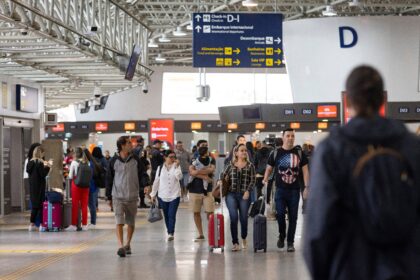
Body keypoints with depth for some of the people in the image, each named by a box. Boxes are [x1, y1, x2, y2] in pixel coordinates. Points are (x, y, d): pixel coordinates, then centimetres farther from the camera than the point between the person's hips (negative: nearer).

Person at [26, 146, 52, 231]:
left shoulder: (30, 162, 7)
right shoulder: (39, 162, -14)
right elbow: (43, 175, -16)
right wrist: (48, 166, -10)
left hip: (32, 187, 7)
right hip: (39, 187, -7)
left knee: (34, 206, 13)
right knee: (40, 205, -2)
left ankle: (32, 224, 14)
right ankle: (41, 224, -2)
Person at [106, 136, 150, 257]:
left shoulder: (135, 160, 3)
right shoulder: (114, 161, 0)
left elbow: (143, 174, 5)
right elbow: (109, 179, 6)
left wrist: (145, 184, -16)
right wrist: (109, 196, 6)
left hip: (132, 197, 2)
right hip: (118, 196, -2)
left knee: (131, 222, 11)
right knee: (119, 222, -13)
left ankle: (128, 244, 27)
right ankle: (121, 246, -19)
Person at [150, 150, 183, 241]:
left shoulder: (176, 166, 0)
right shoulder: (160, 168, 5)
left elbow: (179, 177, -15)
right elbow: (156, 181, 10)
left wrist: (177, 166, -20)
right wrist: (153, 194, 11)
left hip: (174, 195, -2)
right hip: (163, 195, 2)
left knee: (172, 215, -10)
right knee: (166, 215, 9)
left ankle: (171, 233, -10)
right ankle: (169, 232, 21)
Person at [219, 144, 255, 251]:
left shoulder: (250, 166, 5)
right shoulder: (230, 166, 9)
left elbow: (252, 180, 1)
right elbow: (222, 175, 17)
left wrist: (248, 191, -11)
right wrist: (220, 181, -5)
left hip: (244, 195, 0)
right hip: (231, 194, 0)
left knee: (243, 218, 2)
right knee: (233, 217, -12)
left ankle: (244, 238, 30)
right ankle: (235, 243, -5)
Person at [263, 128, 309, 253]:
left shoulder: (299, 153, 5)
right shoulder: (276, 153, 4)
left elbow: (305, 170, 5)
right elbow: (269, 169, 11)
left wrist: (307, 187, -3)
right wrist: (265, 181, -2)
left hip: (294, 190, 1)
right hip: (280, 190, -1)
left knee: (293, 217, 3)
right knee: (280, 214, -8)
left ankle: (290, 242, 12)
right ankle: (281, 236, 17)